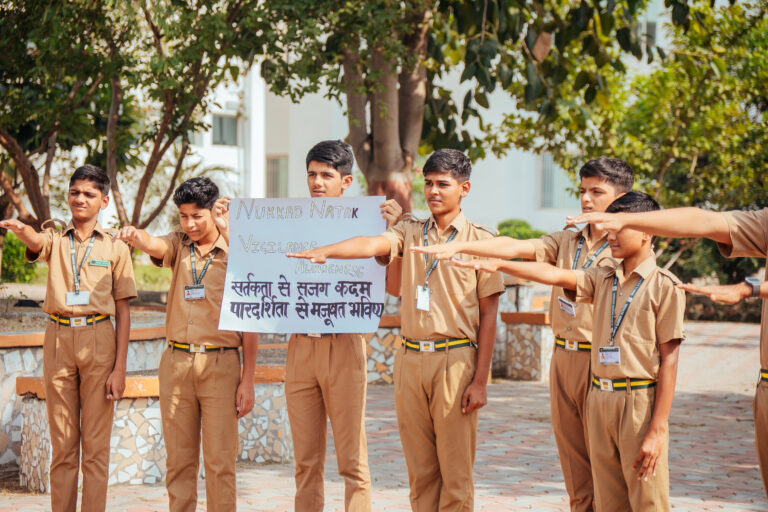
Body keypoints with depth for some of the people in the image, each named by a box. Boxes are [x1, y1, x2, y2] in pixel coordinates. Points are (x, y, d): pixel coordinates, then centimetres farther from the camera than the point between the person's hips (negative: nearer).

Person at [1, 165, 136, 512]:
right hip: (58, 340, 1)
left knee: (96, 446, -1)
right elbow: (37, 243, -16)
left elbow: (123, 311, 4)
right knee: (62, 444, 5)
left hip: (99, 342, -1)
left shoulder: (115, 248, 7)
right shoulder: (55, 240, 10)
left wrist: (119, 367, -3)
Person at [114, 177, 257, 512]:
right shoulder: (179, 246, 11)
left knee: (220, 461, -3)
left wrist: (247, 380, -5)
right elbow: (154, 246, -12)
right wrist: (134, 235, -37)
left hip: (220, 363, -3)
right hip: (176, 362, 3)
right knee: (178, 459, 6)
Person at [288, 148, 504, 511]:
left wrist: (480, 381, -6)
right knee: (419, 469, 7)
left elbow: (488, 315, 0)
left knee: (455, 471, -3)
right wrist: (325, 251, -31)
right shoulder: (410, 233, 11)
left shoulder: (479, 241, 2)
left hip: (455, 360, -3)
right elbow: (373, 244, -10)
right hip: (410, 359, 3)